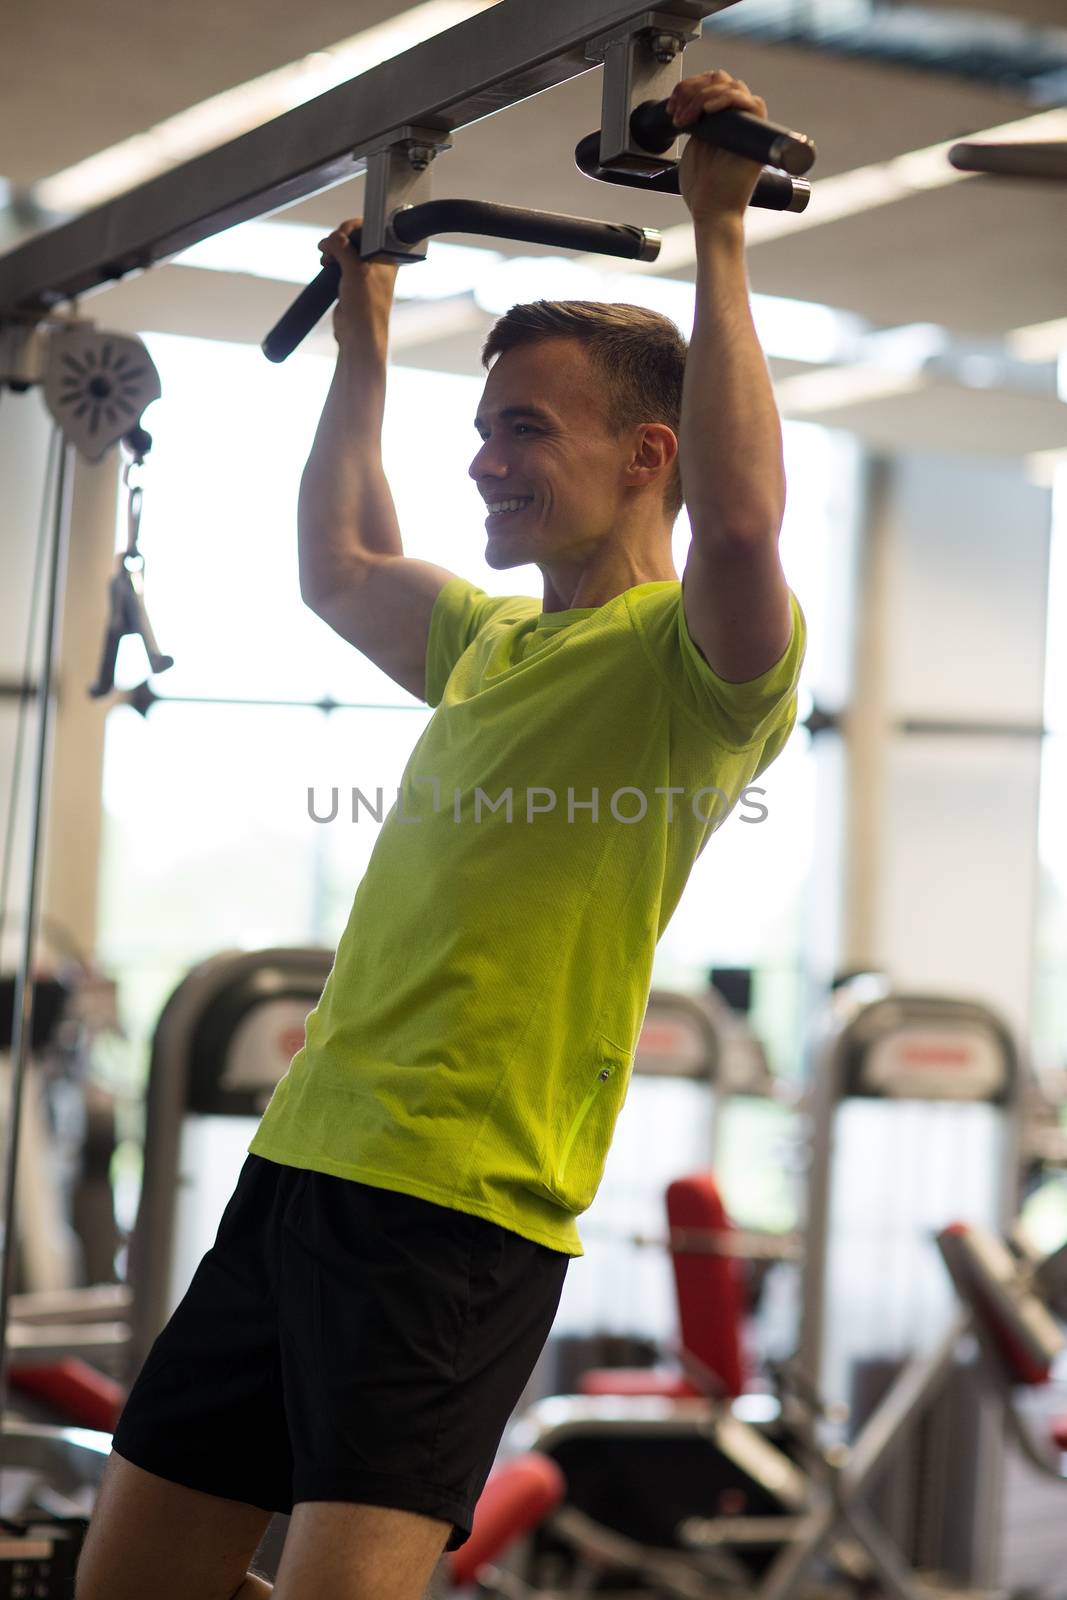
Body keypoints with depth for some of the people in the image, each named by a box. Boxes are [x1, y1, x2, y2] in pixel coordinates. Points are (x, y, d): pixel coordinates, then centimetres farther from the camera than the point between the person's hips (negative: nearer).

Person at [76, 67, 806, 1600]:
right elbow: (338, 565, 38)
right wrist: (365, 337, 39)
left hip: (462, 1204, -9)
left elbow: (743, 523, -30)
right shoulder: (495, 641, 19)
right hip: (298, 1167, 9)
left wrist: (719, 238, -23)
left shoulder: (696, 658, -7)